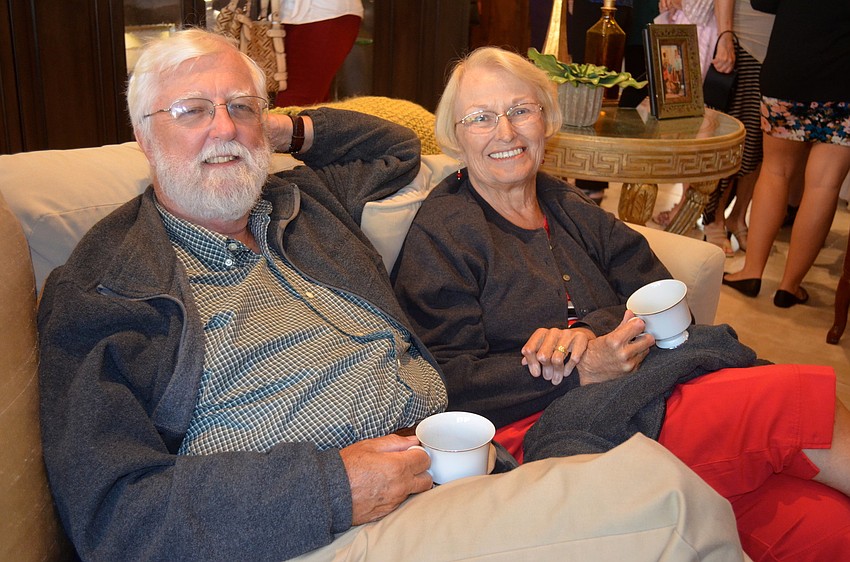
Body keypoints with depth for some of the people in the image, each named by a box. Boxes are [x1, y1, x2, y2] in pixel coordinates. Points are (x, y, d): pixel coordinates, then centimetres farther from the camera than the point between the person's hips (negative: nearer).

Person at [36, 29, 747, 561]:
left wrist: (291, 129, 21)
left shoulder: (306, 200, 18)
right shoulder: (97, 290, -1)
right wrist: (334, 488, -18)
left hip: (443, 472, 7)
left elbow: (399, 148, 38)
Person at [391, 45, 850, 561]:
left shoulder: (571, 211, 19)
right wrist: (584, 372, -17)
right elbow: (453, 384, -8)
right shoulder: (440, 235, 1)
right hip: (546, 429, -5)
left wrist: (592, 331, -13)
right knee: (798, 401, -20)